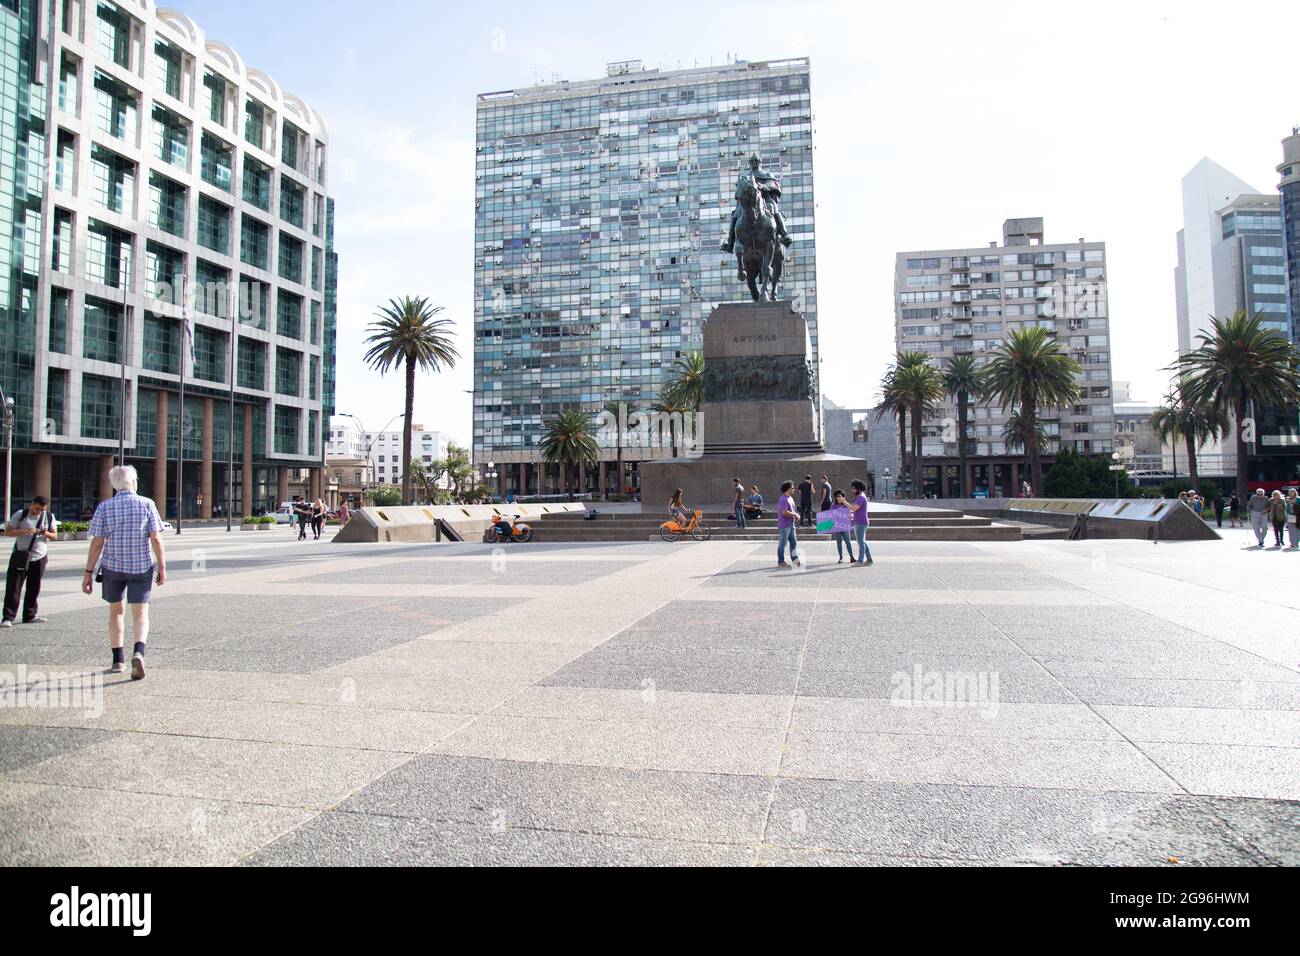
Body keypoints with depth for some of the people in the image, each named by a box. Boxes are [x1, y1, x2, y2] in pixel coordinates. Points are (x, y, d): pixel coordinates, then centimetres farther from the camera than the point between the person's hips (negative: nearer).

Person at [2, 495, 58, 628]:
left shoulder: (49, 516, 4)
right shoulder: (20, 514, -5)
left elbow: (55, 536, 7)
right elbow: (7, 532, -5)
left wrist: (46, 533, -15)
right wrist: (24, 532, -22)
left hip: (39, 558, 3)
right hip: (20, 557, -3)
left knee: (34, 589, 8)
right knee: (13, 588, -4)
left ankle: (30, 616, 18)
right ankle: (8, 618, -2)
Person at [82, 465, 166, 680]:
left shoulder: (104, 507, -2)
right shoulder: (147, 504, -4)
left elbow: (97, 543, -5)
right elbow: (156, 539, -7)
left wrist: (88, 572, 0)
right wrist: (162, 567, -2)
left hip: (113, 566, 1)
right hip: (141, 566, -1)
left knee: (116, 611, 18)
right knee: (140, 614, 2)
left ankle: (118, 660, 21)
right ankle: (139, 652, -22)